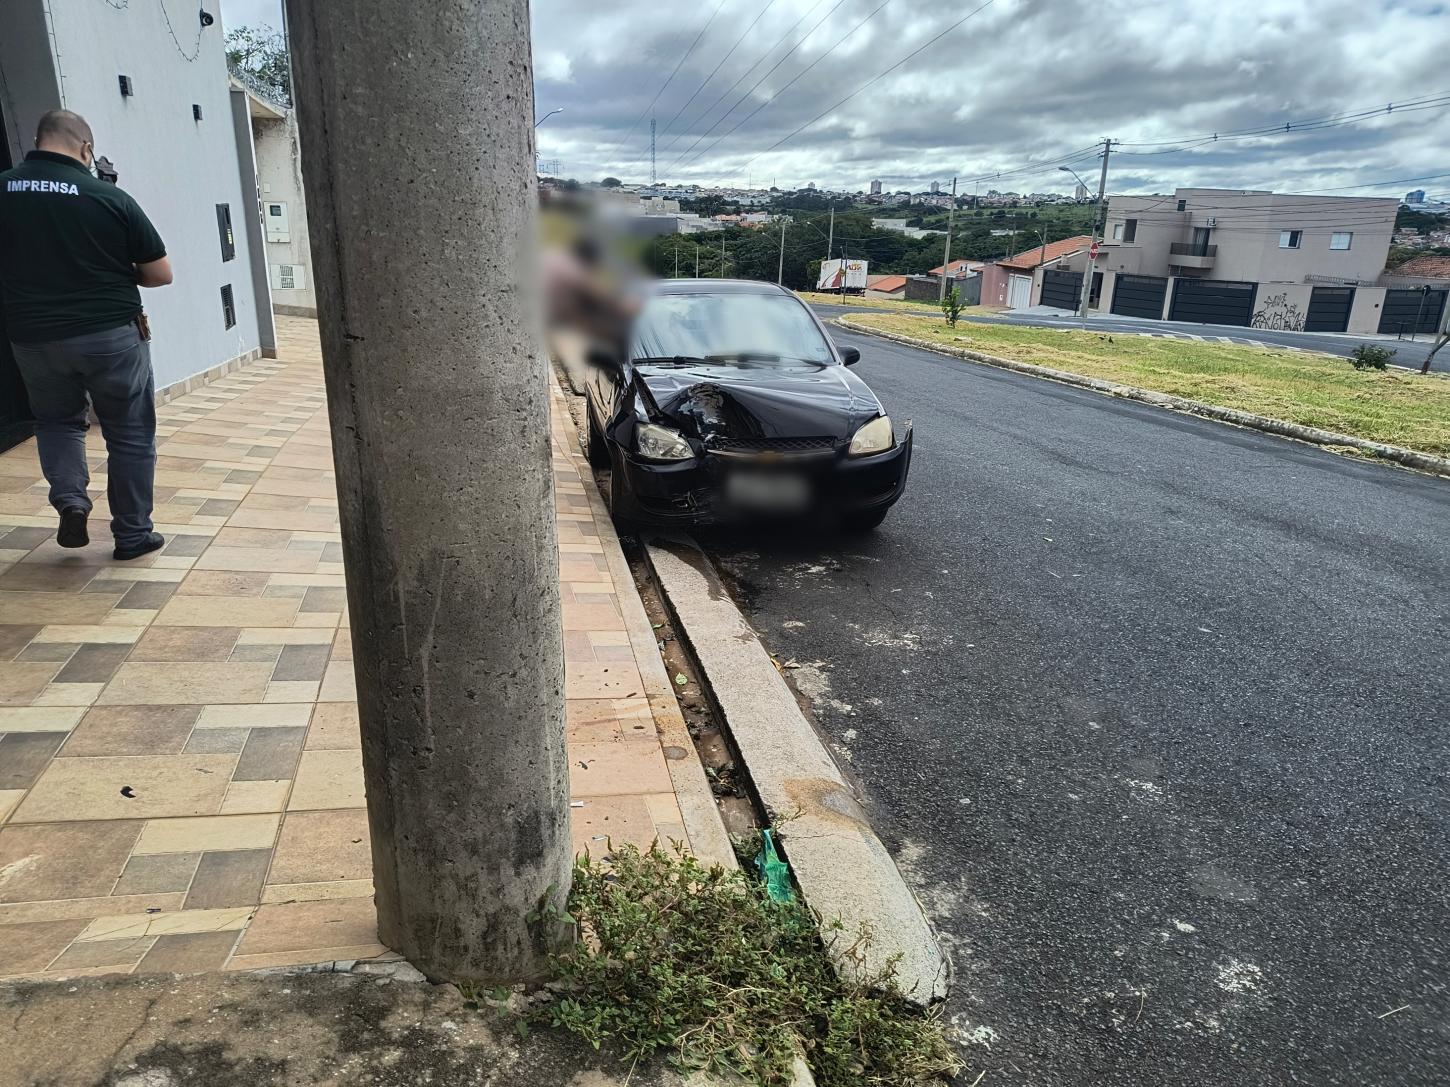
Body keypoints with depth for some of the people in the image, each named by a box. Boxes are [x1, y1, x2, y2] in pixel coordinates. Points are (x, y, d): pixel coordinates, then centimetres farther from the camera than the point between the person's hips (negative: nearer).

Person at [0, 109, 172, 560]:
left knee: (56, 421, 25)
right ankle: (133, 534, 14)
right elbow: (161, 274, -4)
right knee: (130, 435, 9)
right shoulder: (110, 198, -10)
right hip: (110, 335, -3)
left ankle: (69, 499, 4)